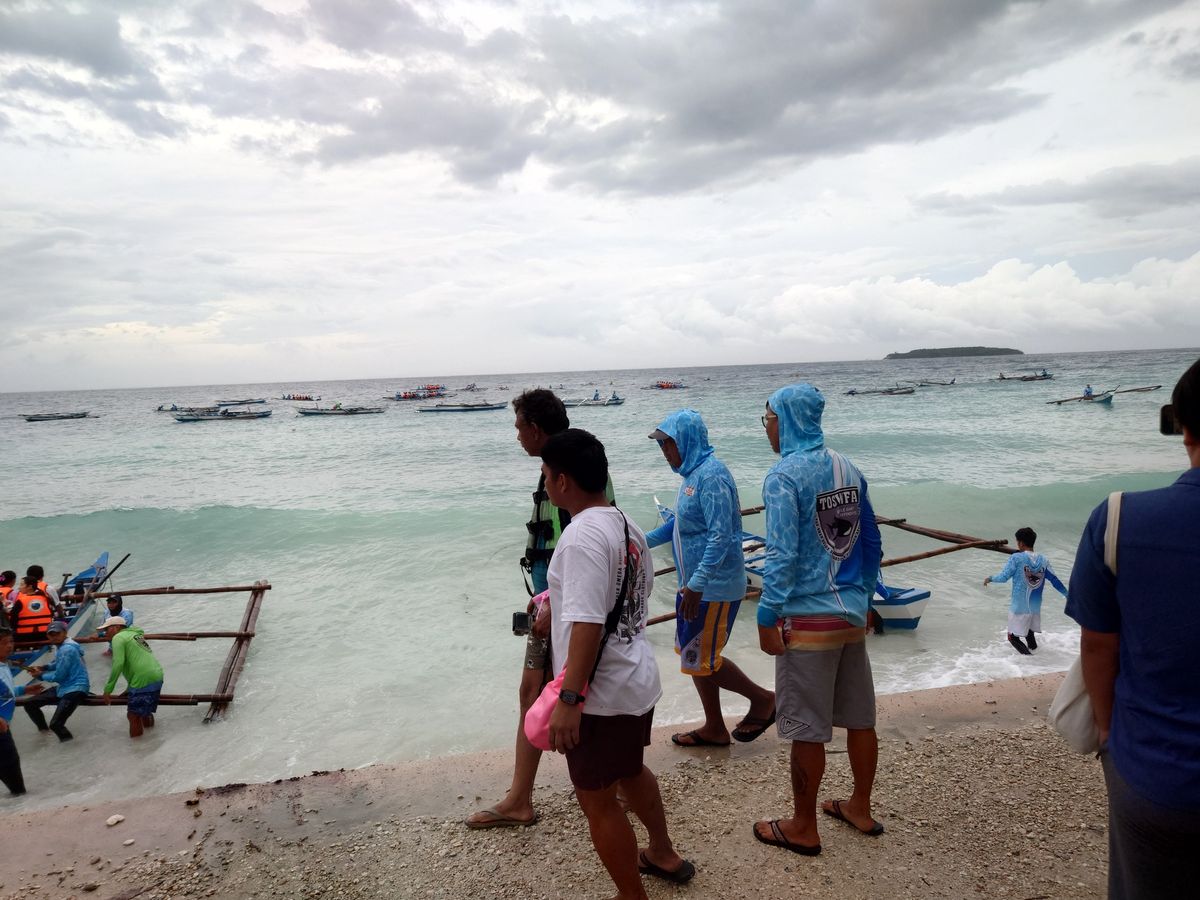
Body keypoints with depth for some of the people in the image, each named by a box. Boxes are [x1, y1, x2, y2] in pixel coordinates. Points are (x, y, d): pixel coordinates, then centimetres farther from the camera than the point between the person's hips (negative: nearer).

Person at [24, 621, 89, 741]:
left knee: (55, 724, -23)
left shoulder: (67, 650, -22)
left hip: (76, 689, -11)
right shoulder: (61, 646, 9)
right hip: (64, 687, 11)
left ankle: (67, 740, 7)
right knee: (30, 704, 13)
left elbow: (58, 676, -18)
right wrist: (43, 668, 10)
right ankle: (43, 727, 36)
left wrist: (40, 675, -1)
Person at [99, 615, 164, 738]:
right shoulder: (134, 634, 27)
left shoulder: (118, 637, 0)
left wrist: (108, 689, -9)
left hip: (144, 680, -9)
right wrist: (129, 689, 32)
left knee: (133, 715, -1)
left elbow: (118, 664, -13)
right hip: (157, 676, 9)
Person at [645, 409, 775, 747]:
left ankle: (762, 699, 18)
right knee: (692, 654, 15)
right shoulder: (693, 472, 10)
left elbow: (721, 536, -26)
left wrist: (696, 585, -28)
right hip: (696, 583, 10)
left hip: (714, 587, -10)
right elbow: (679, 523, 23)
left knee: (702, 659, -1)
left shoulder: (711, 475, -20)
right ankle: (714, 728, 29)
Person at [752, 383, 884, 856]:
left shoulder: (784, 475, -15)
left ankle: (803, 829, 20)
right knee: (859, 717, 18)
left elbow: (783, 554, -20)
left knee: (806, 729, 5)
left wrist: (767, 616, -13)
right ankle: (860, 808, 35)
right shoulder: (849, 470, 7)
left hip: (807, 620, -7)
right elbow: (872, 544, 12)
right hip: (852, 614, 7)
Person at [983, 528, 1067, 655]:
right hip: (1035, 607, 5)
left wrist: (990, 578, 6)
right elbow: (1054, 580, 7)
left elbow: (1003, 577, -13)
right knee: (1029, 633, 23)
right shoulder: (1043, 560, 1)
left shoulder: (1016, 558, -13)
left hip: (1019, 607, -5)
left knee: (1013, 637, 1)